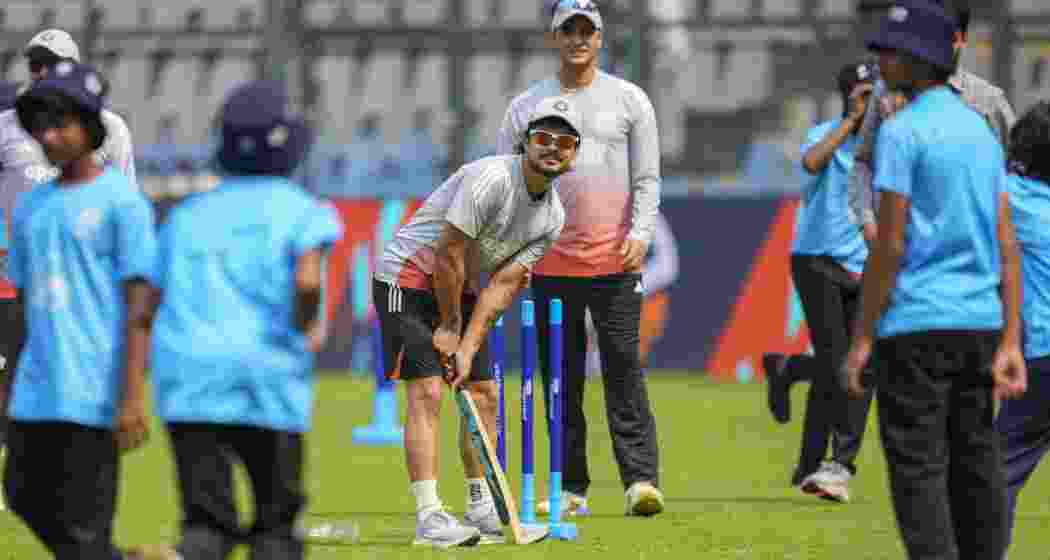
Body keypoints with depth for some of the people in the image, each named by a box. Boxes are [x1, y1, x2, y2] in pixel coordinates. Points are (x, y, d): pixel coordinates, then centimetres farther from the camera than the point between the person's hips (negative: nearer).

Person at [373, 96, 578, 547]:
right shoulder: (492, 179, -26)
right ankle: (428, 516, -22)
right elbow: (449, 255, -23)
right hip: (410, 278, -8)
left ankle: (482, 509, 19)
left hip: (458, 290, 8)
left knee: (484, 393, 8)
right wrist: (448, 326, -13)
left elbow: (504, 284, -4)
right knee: (427, 392, -17)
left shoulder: (552, 217, -1)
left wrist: (468, 347, -12)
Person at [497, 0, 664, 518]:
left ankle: (640, 479, -9)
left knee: (624, 371, -7)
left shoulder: (629, 100, 7)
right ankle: (571, 487, 8)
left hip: (616, 262, -2)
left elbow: (646, 178, 4)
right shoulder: (525, 106, 10)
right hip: (550, 265, 2)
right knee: (560, 379, 4)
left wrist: (640, 232, -11)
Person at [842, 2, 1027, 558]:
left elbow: (890, 246, -13)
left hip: (917, 324, -7)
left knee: (919, 471, -6)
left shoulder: (902, 132, -9)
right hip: (980, 324, 7)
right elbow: (1007, 246, 10)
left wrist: (861, 339, -9)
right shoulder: (982, 132, 14)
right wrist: (1010, 344, 8)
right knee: (977, 465, 10)